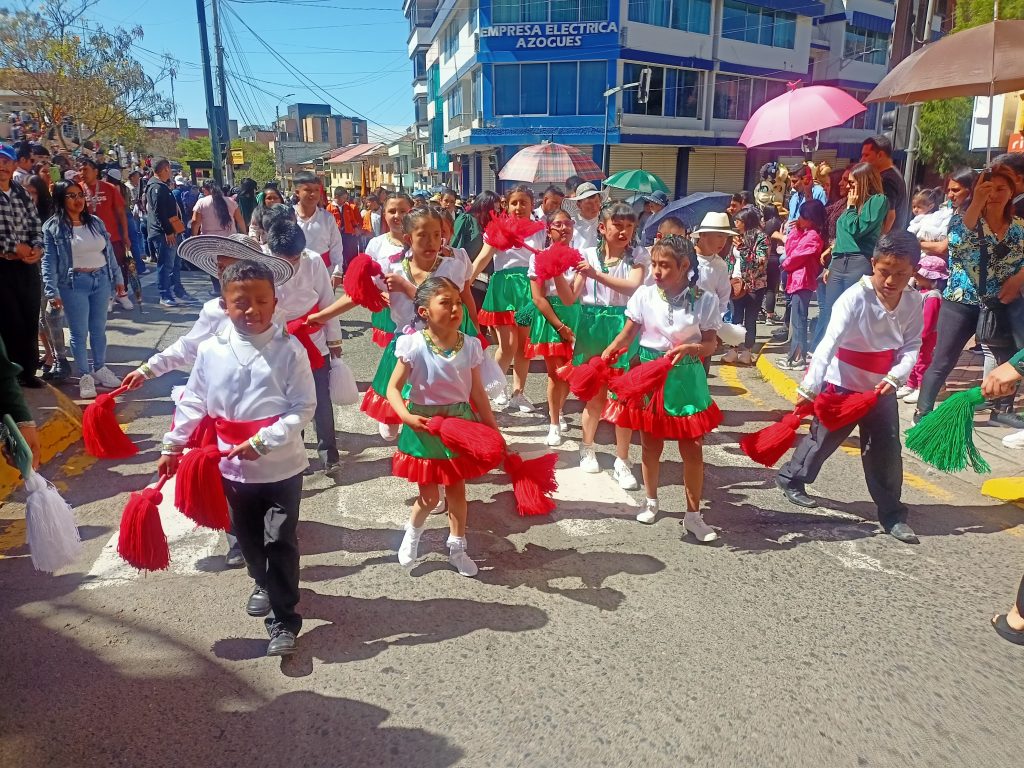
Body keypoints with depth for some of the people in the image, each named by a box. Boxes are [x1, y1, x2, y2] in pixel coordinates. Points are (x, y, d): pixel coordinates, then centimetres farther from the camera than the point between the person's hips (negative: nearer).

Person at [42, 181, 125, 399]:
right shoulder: (53, 227, -6)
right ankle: (85, 376, 11)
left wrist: (117, 277, 13)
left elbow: (109, 251, 14)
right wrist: (52, 292, -15)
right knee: (79, 332, 2)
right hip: (74, 284, -4)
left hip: (101, 279, 4)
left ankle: (100, 369, 26)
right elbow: (49, 261, -9)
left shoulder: (96, 222, 9)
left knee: (99, 329, 13)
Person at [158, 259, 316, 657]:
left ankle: (284, 619, 18)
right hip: (233, 466, 4)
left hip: (281, 467, -4)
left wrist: (262, 442, -23)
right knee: (247, 536, 22)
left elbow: (303, 407, -16)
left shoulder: (289, 350, -15)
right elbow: (193, 401, 6)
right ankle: (265, 584, 49)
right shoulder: (210, 350, -5)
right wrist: (172, 445, 9)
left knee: (280, 542, 4)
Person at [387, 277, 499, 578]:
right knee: (430, 497, 7)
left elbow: (477, 392, 2)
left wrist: (494, 429, 4)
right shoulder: (414, 346, -17)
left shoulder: (470, 345, -7)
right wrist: (406, 416, -29)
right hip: (424, 427, -3)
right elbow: (393, 388, -12)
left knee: (457, 490, 14)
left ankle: (457, 548, 35)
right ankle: (413, 532, 41)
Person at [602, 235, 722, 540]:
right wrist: (606, 354, -19)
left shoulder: (704, 300, -10)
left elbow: (710, 344, -7)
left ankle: (693, 514, 17)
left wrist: (691, 348, -28)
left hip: (685, 377, -1)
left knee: (692, 448, 3)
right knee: (650, 444, 14)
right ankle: (651, 501, 35)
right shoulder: (644, 294, -7)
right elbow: (628, 333, -3)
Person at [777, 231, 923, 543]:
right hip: (842, 385, -4)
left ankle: (892, 514, 18)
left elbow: (912, 347, -5)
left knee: (887, 449, 6)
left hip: (882, 388, 5)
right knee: (824, 438, 10)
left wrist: (895, 377, -25)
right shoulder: (855, 298, -24)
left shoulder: (914, 302, -6)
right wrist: (810, 386, -41)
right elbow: (829, 344, -33)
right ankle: (791, 478, 35)